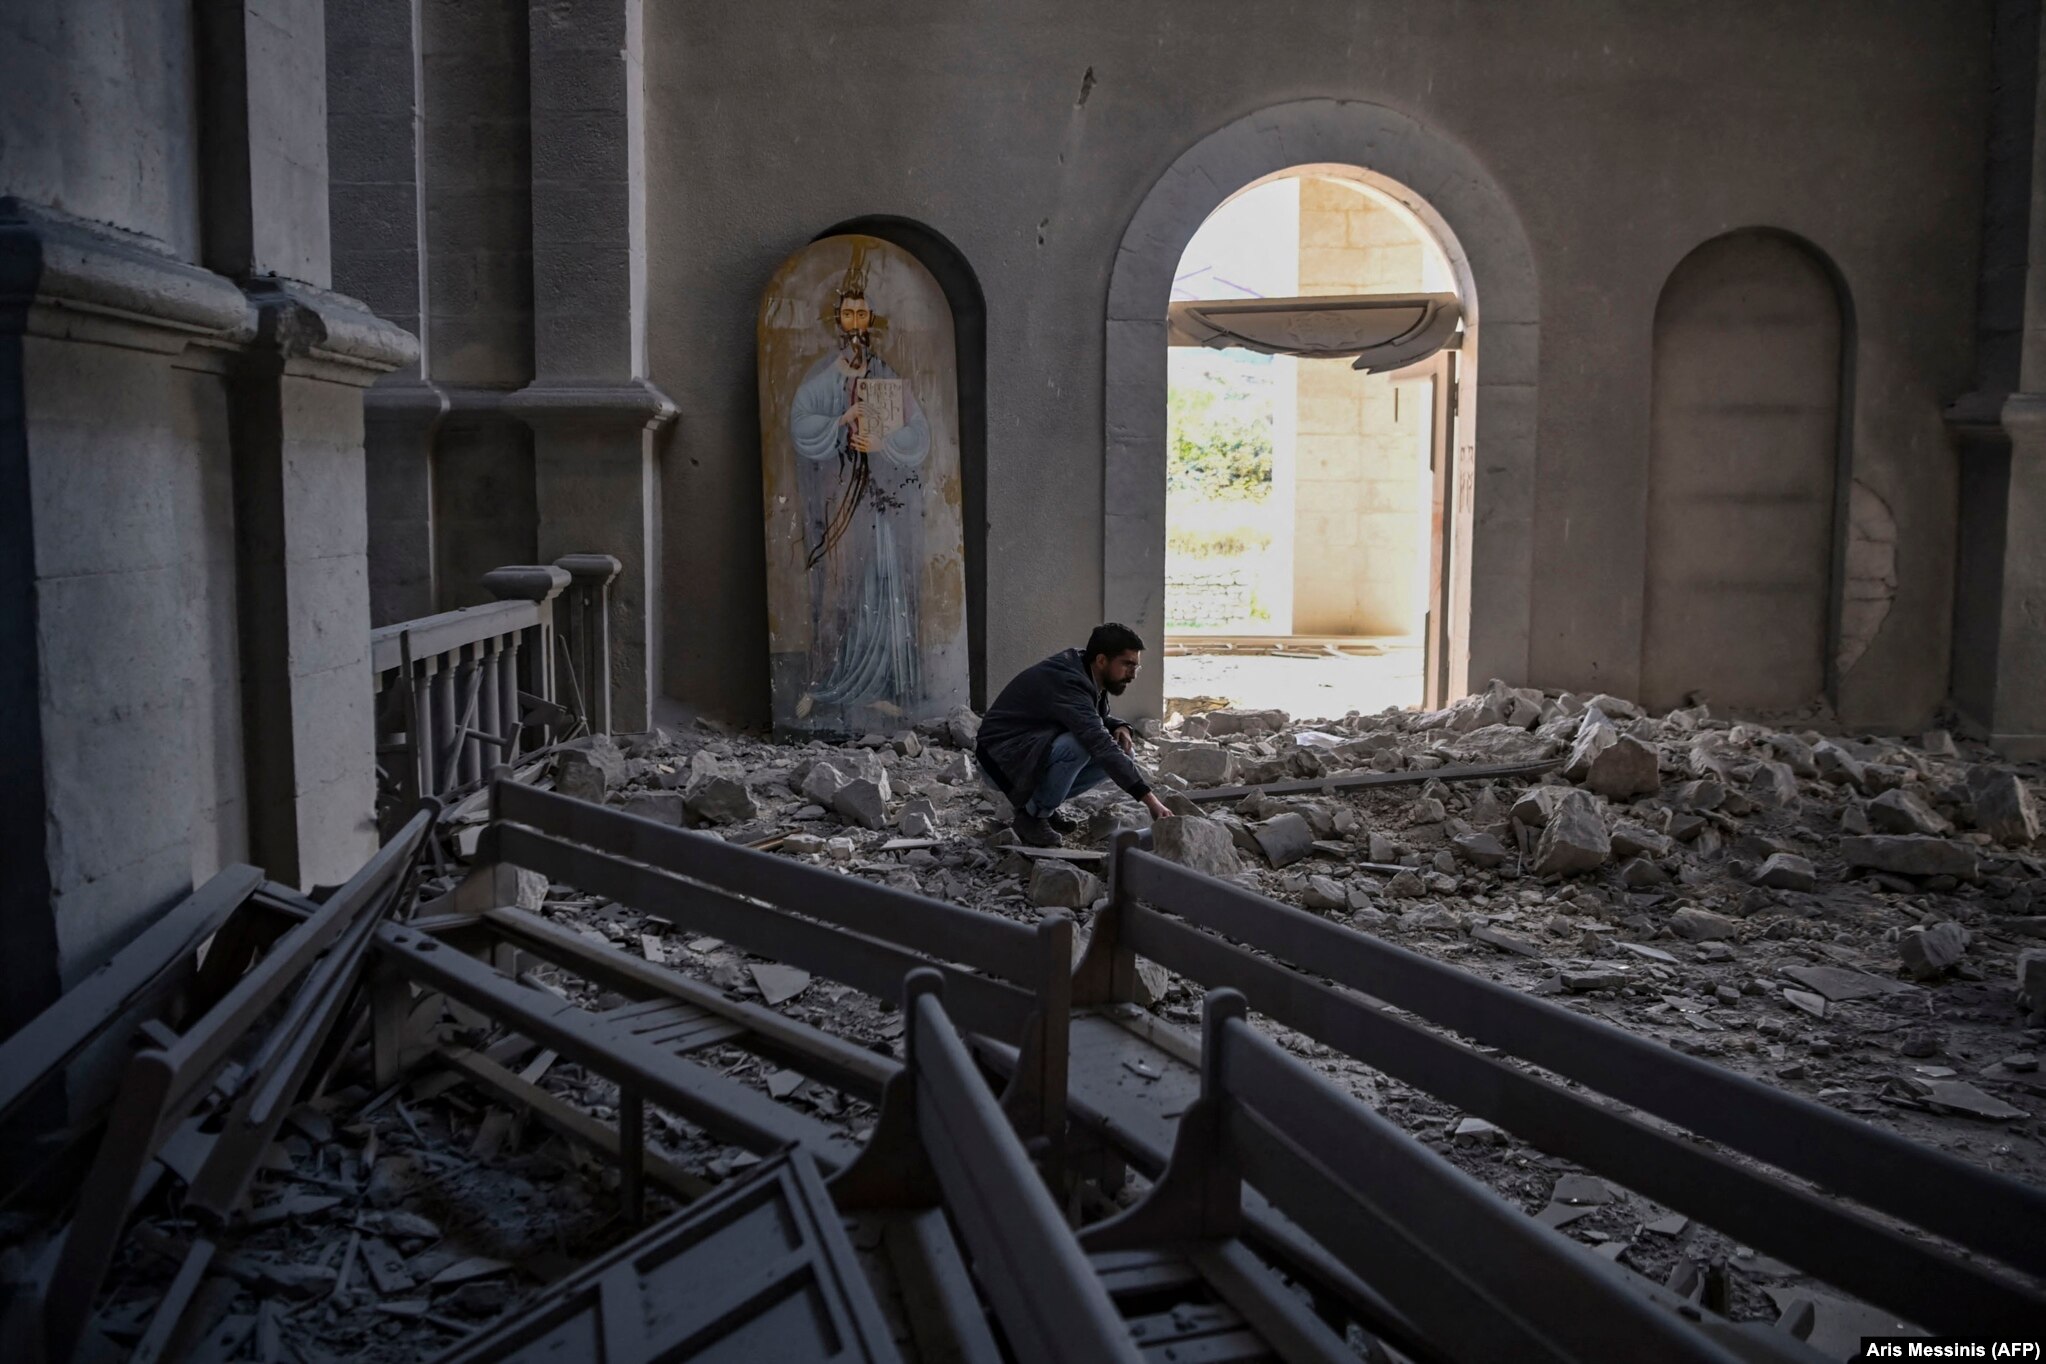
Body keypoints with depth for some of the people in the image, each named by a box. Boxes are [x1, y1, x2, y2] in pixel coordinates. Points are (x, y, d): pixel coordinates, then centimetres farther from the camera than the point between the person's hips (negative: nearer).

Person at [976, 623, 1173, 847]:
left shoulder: (1086, 675, -2)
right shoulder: (1067, 683, -30)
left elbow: (1098, 719, 17)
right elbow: (1101, 746, -40)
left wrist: (1119, 727, -9)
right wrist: (1149, 799, -44)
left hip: (1037, 749, 9)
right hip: (1001, 759, -9)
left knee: (1121, 750, -4)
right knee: (1079, 745, -34)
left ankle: (1031, 799, 6)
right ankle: (1032, 817, -12)